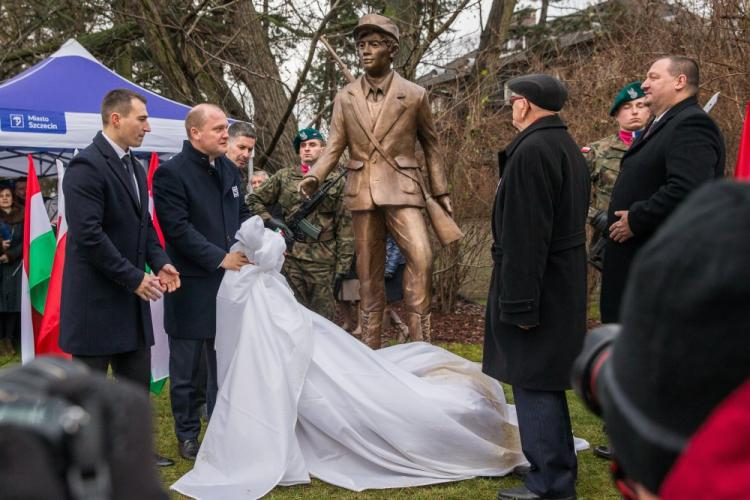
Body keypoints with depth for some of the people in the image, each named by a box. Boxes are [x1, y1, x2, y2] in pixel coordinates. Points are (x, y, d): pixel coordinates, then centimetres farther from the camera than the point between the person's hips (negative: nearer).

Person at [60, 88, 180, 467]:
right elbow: (88, 234, -22)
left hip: (131, 297, 9)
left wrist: (160, 262, 1)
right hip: (96, 299, -9)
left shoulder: (134, 168, 13)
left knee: (137, 380, 14)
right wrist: (135, 278, -19)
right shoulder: (86, 166, -16)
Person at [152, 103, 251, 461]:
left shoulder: (229, 169, 11)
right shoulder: (171, 173, -11)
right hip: (191, 287, -6)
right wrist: (220, 258, -19)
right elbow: (178, 229, -17)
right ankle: (187, 435, 20)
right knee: (186, 367, 7)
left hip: (229, 283, 6)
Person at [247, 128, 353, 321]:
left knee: (323, 318, 4)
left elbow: (344, 224, 1)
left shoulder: (337, 181, 5)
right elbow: (254, 200, 15)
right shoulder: (284, 176, 9)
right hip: (290, 256, 1)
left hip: (323, 260, -1)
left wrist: (344, 261, -4)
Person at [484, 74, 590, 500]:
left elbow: (525, 235, -23)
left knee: (534, 384, -2)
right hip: (564, 282, 10)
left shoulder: (531, 151, -19)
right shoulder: (568, 148, 13)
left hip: (539, 285, -10)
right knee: (546, 382, 20)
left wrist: (521, 303, -21)